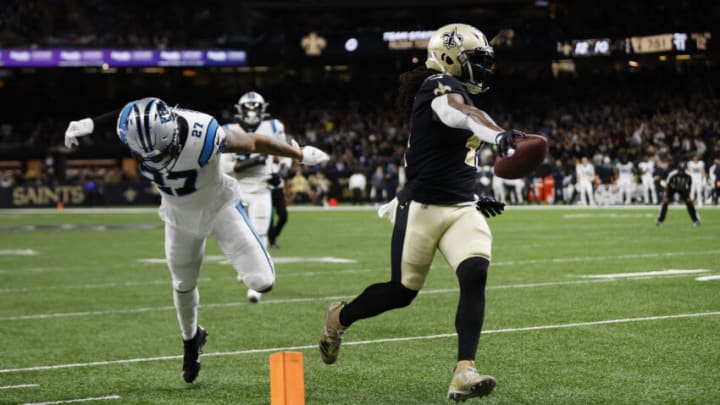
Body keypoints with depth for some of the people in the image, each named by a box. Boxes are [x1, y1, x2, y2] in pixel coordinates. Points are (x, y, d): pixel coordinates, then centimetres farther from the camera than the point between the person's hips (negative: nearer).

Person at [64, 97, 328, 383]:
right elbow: (121, 115, -3)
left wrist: (301, 155, -9)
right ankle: (191, 340, 48)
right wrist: (88, 124, 8)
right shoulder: (136, 129, -30)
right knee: (183, 285, 17)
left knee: (262, 282, -13)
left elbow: (254, 142, -23)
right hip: (180, 215, 3)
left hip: (219, 206, -3)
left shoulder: (204, 135, -40)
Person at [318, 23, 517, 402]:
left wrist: (473, 196, 21)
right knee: (401, 292, 7)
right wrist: (499, 133, -56)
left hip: (461, 209, 7)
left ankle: (464, 373, -20)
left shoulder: (452, 92, 16)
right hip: (423, 208, -7)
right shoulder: (439, 86, -12)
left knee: (475, 275, -18)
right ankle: (340, 317, 38)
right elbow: (461, 112, -38)